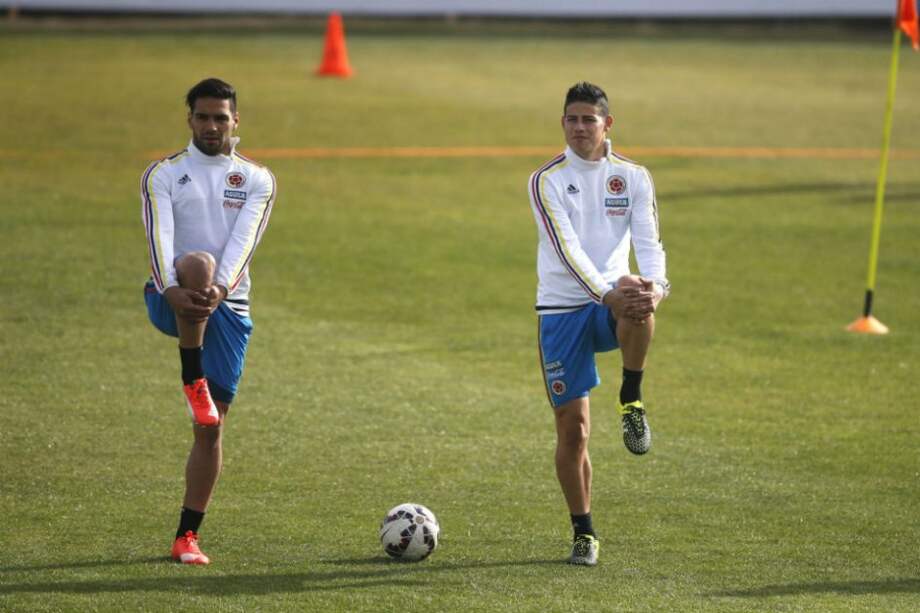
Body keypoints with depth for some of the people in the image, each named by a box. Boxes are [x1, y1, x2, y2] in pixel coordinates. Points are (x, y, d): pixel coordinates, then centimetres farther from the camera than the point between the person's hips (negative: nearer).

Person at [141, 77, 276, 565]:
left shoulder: (258, 181, 7)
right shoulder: (162, 175, 3)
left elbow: (243, 242, -10)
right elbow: (159, 238, -13)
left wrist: (220, 290, -29)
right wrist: (172, 291, -32)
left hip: (228, 307, 2)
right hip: (171, 301, -2)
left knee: (211, 427, 0)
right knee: (198, 263, -39)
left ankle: (187, 536, 9)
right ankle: (192, 383, -28)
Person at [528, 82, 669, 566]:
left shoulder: (633, 177, 4)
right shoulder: (547, 180, -4)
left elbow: (648, 240, -7)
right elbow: (566, 249, -17)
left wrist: (655, 284, -30)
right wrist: (606, 293, -32)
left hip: (612, 298, 1)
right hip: (561, 308, -1)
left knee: (639, 309, -38)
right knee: (572, 427, -3)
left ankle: (631, 400, -13)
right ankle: (583, 534, 13)